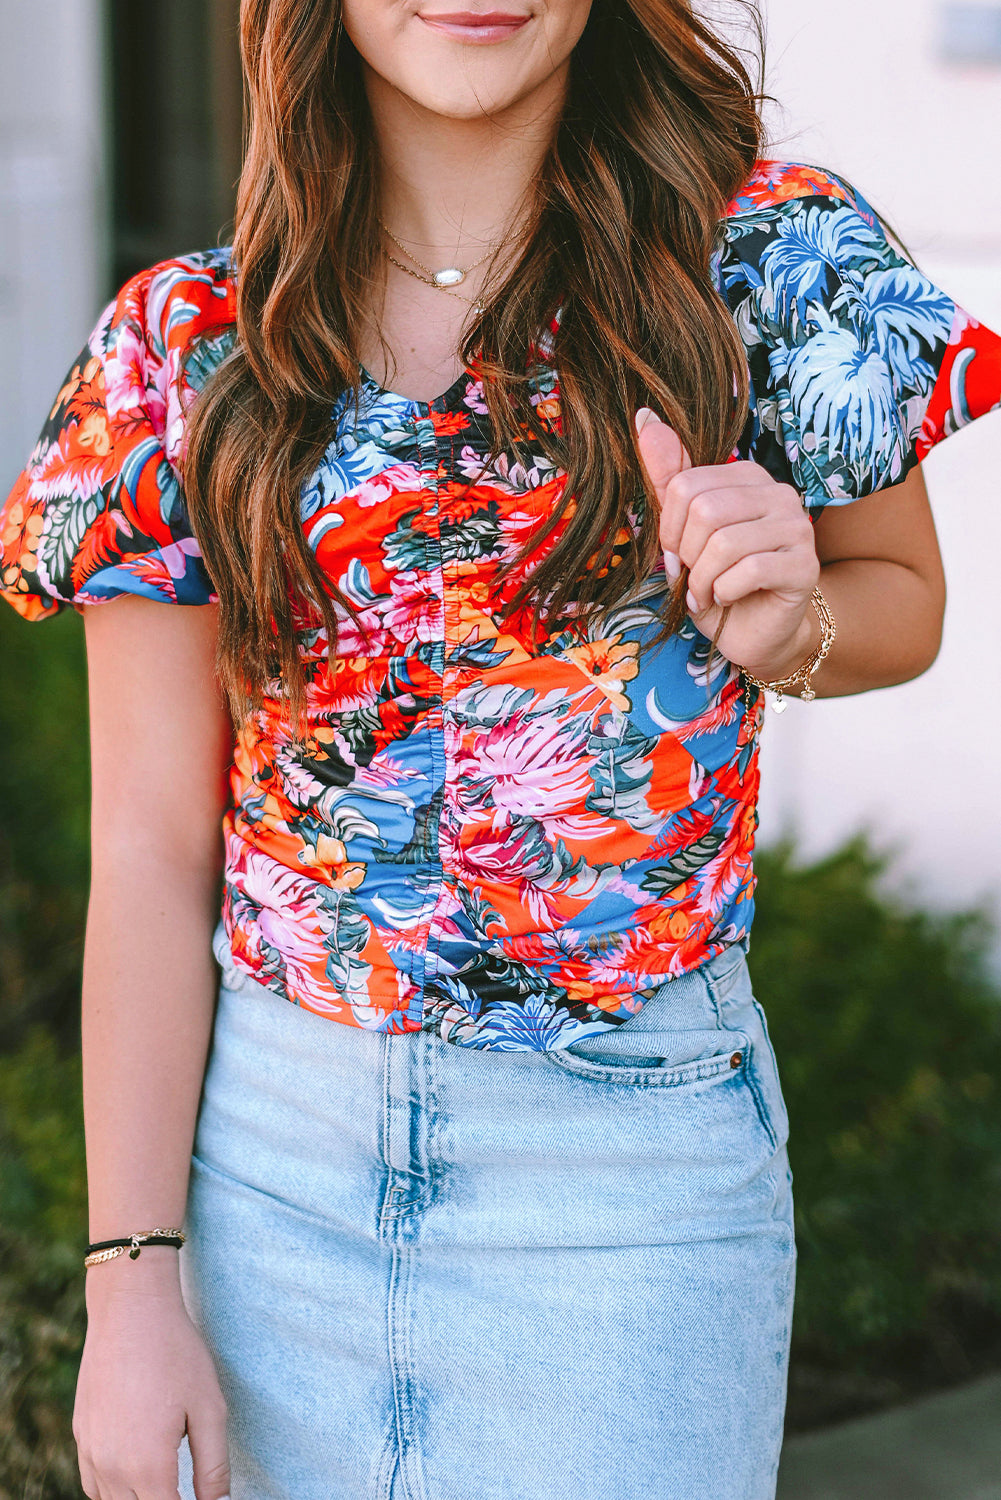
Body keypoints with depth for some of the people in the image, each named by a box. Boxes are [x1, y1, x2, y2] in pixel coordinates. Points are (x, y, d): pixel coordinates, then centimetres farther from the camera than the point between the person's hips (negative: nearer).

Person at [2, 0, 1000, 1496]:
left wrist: (787, 624, -14)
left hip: (635, 1147, -1)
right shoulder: (189, 346, -2)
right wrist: (131, 1278, -5)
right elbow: (154, 847, -3)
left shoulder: (764, 255, -5)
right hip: (270, 1135, 2)